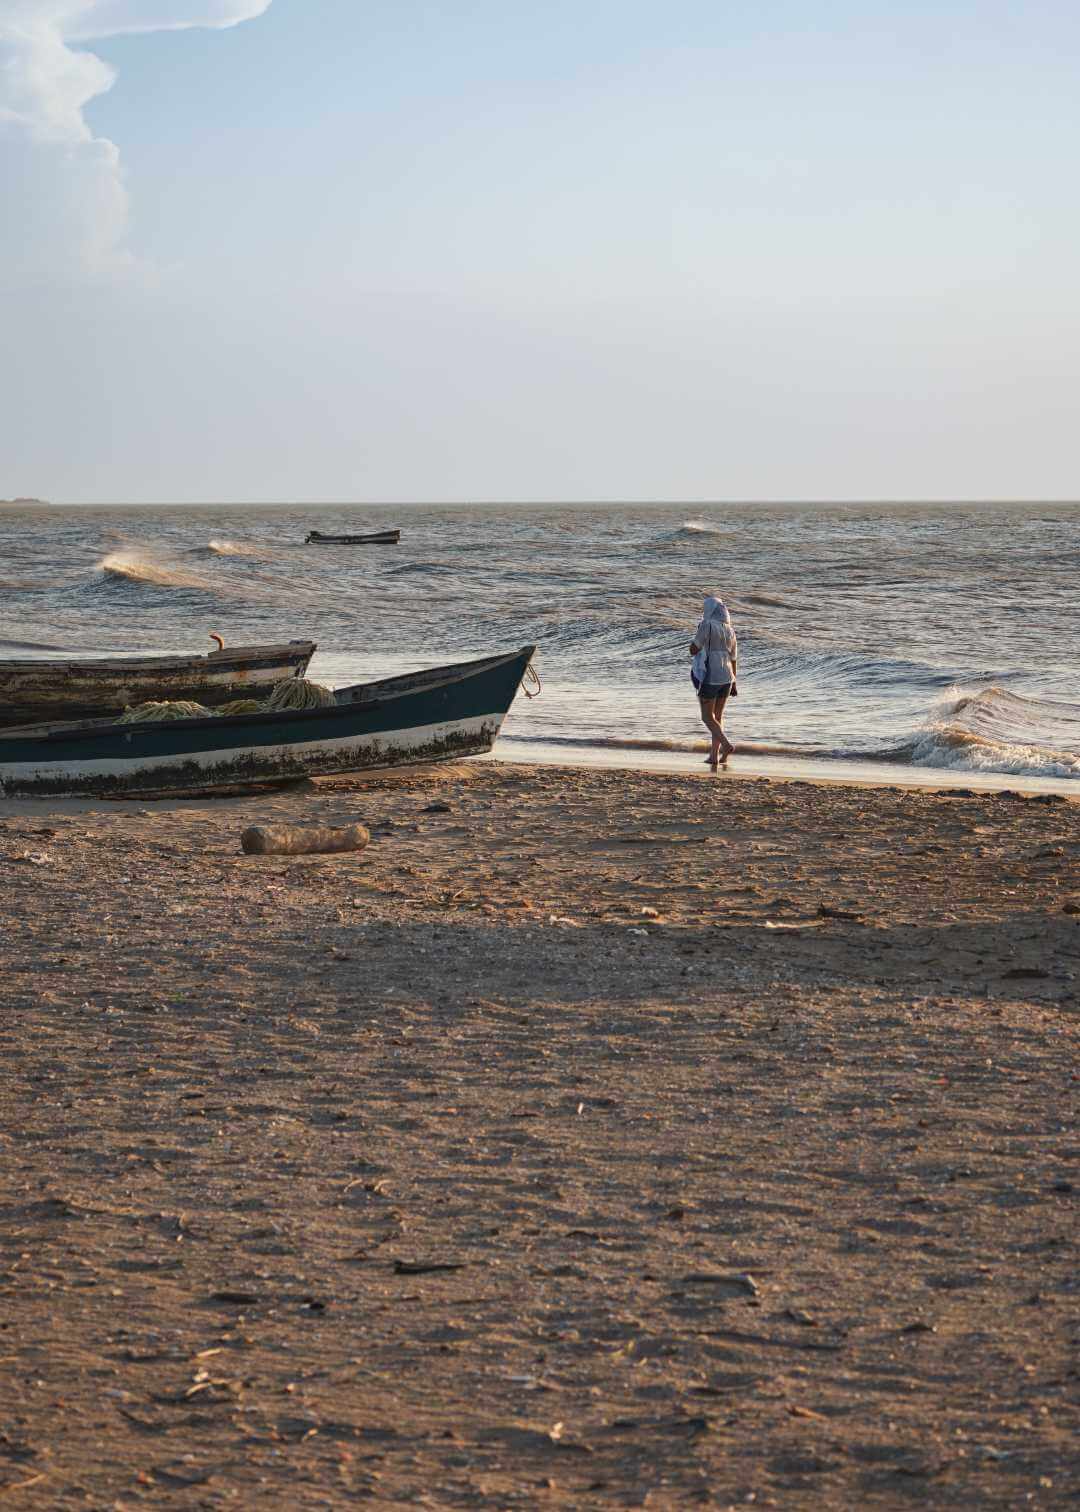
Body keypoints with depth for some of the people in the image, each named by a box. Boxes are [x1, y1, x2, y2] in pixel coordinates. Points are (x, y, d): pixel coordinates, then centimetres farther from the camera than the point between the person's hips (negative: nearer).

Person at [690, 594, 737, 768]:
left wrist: (698, 635, 6)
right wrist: (733, 683, 20)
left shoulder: (707, 625, -12)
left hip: (710, 678, -6)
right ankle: (714, 756, 13)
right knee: (718, 716, 15)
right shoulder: (729, 629, 8)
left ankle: (726, 744, -17)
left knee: (707, 718, 4)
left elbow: (693, 650, -11)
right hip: (726, 678, 6)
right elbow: (733, 658, 13)